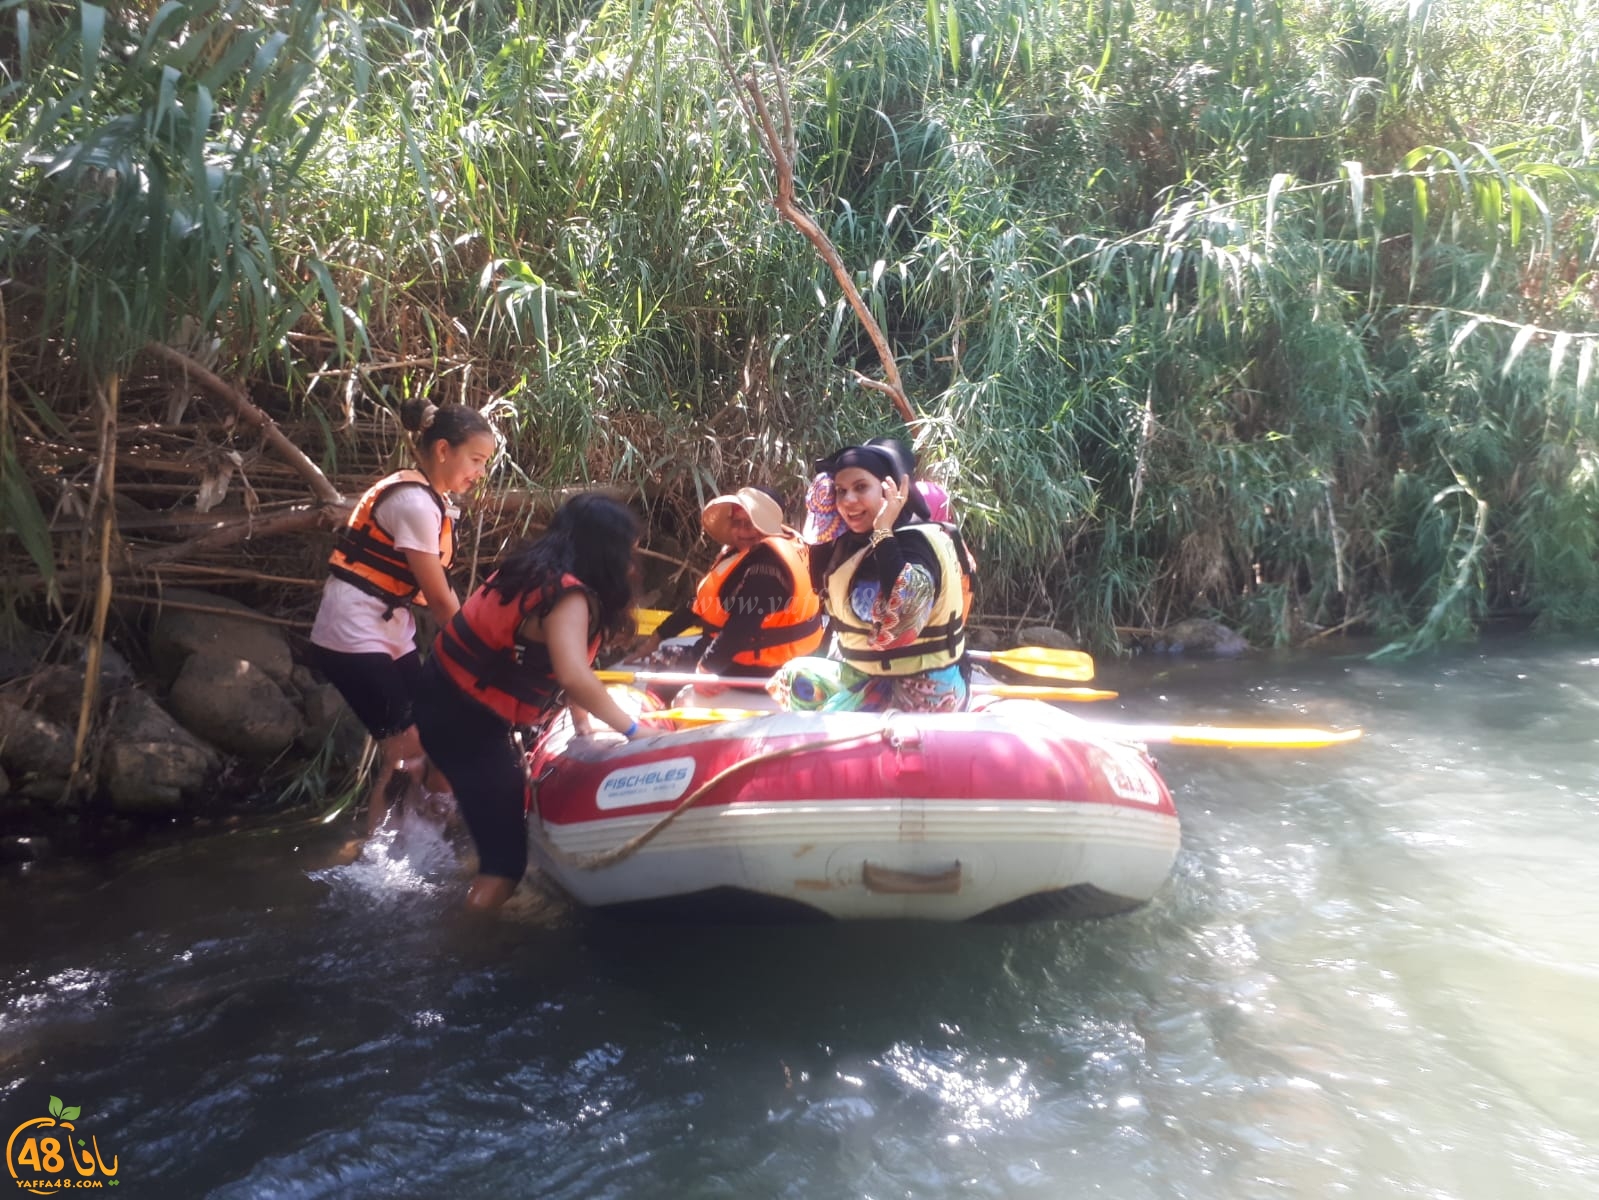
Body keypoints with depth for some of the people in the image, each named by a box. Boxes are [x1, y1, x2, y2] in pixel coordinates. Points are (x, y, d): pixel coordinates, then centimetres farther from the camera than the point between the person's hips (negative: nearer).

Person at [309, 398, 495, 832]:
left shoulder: (432, 499, 8)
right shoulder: (414, 502, -20)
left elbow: (437, 588, 5)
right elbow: (440, 600, -17)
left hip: (391, 631, 9)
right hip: (354, 637, -9)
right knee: (407, 748, -8)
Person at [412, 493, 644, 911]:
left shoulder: (540, 573, 6)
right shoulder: (567, 595, -23)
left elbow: (568, 664, 14)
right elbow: (574, 677, -37)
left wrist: (582, 723, 11)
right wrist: (631, 729, -25)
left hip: (450, 701, 10)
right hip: (464, 721, -10)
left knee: (512, 798, 30)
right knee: (506, 856, -4)